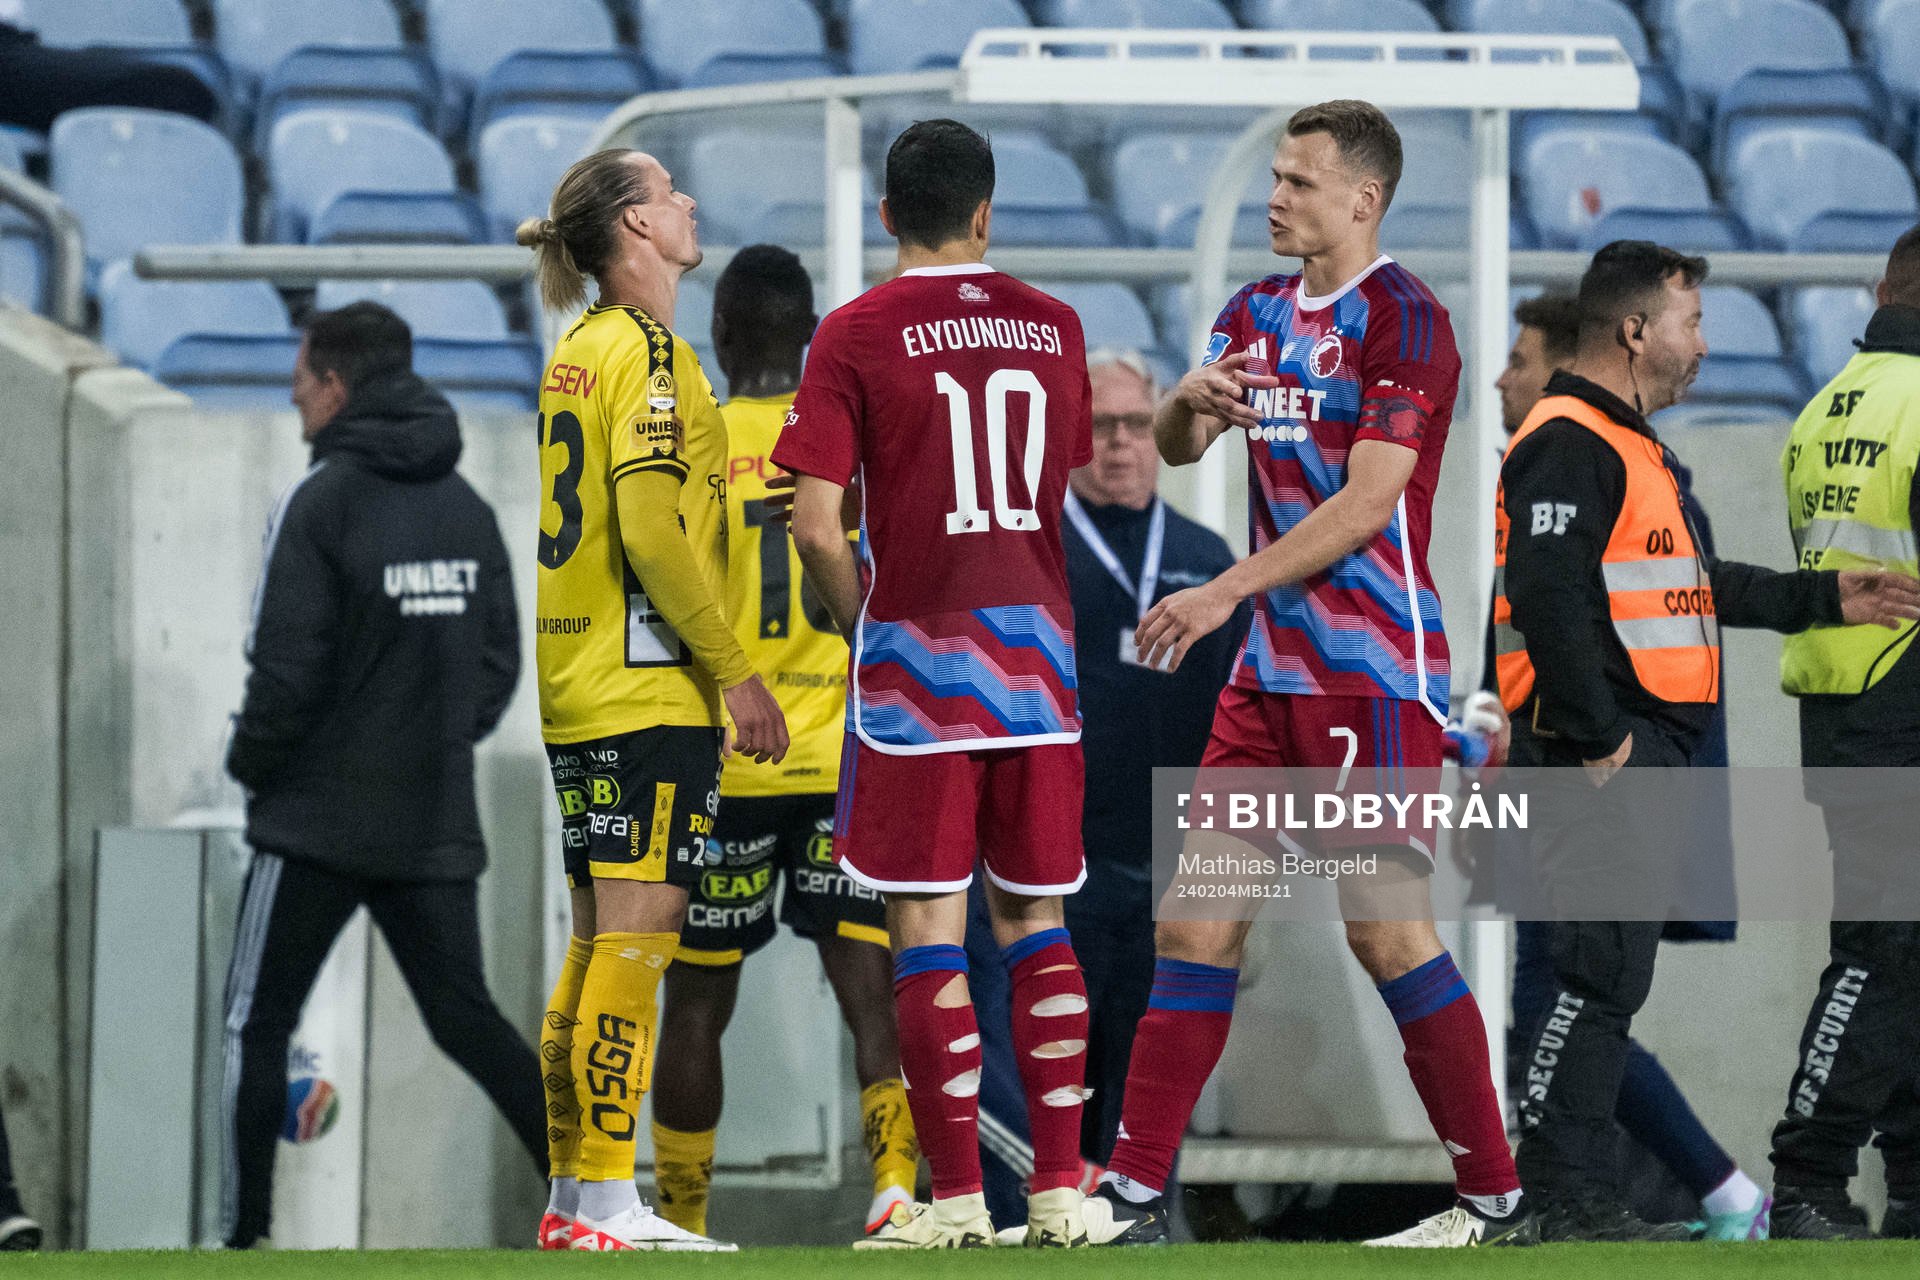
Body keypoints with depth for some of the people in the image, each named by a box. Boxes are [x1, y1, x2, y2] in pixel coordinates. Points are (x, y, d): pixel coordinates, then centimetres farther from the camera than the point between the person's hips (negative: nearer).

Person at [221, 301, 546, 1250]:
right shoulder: (466, 507, 7)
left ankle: (244, 1236, 1)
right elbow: (501, 658, 11)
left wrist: (252, 762, 0)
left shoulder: (321, 502, -12)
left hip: (319, 818, -6)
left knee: (256, 1026, 5)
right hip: (437, 825, 6)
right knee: (466, 1019, 10)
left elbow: (287, 666, -16)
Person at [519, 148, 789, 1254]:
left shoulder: (579, 351, 16)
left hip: (581, 691, 9)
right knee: (637, 934, -10)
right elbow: (651, 529, -20)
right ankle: (607, 1203, -13)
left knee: (599, 941, 11)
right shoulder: (647, 351, -11)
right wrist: (732, 668, -16)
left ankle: (571, 1200, 12)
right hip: (649, 692, -9)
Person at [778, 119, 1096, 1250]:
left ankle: (955, 1198, -6)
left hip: (918, 651, -4)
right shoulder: (1054, 325, 8)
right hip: (1039, 650, 4)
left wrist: (865, 623, 6)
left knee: (928, 929, -2)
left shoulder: (857, 333, -5)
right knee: (1036, 922, 10)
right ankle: (1060, 1188, 6)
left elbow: (817, 526, -9)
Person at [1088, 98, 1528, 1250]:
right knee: (1198, 916, 3)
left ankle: (1497, 1198, -2)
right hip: (1272, 667, 8)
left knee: (1387, 927, -9)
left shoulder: (1402, 319, -10)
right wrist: (1192, 401, -14)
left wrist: (1229, 591, -17)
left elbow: (1365, 503, -16)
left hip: (1371, 668, -8)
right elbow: (1174, 447, 10)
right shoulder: (1258, 316, 15)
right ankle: (1137, 1189, 6)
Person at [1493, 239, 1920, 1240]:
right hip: (1601, 758, -11)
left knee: (1611, 979, 11)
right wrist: (1599, 735, -22)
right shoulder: (1570, 445, -13)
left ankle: (1580, 1201, 15)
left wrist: (1822, 599, 26)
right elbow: (1546, 594, -24)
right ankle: (1560, 1203, -12)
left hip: (1641, 754, 11)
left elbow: (1691, 584, 29)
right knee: (1600, 977, -12)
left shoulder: (1622, 445, 22)